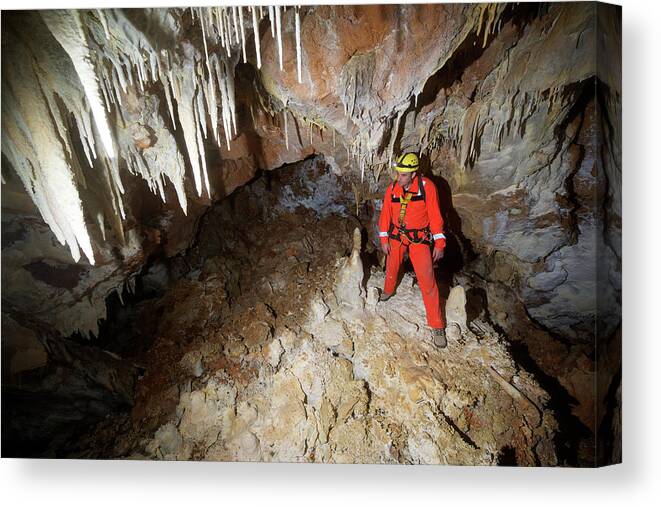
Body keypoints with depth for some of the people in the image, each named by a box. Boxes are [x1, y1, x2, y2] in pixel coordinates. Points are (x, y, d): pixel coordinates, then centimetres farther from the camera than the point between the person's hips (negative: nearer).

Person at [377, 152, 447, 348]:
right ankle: (388, 291, 54)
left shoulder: (427, 186, -15)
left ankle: (437, 326, 3)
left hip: (419, 239, -3)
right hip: (396, 236, 3)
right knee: (391, 268, 20)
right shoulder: (392, 188, -5)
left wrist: (439, 243, -11)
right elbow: (385, 214, 3)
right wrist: (384, 239, 2)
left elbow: (435, 215, -11)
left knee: (427, 281, -6)